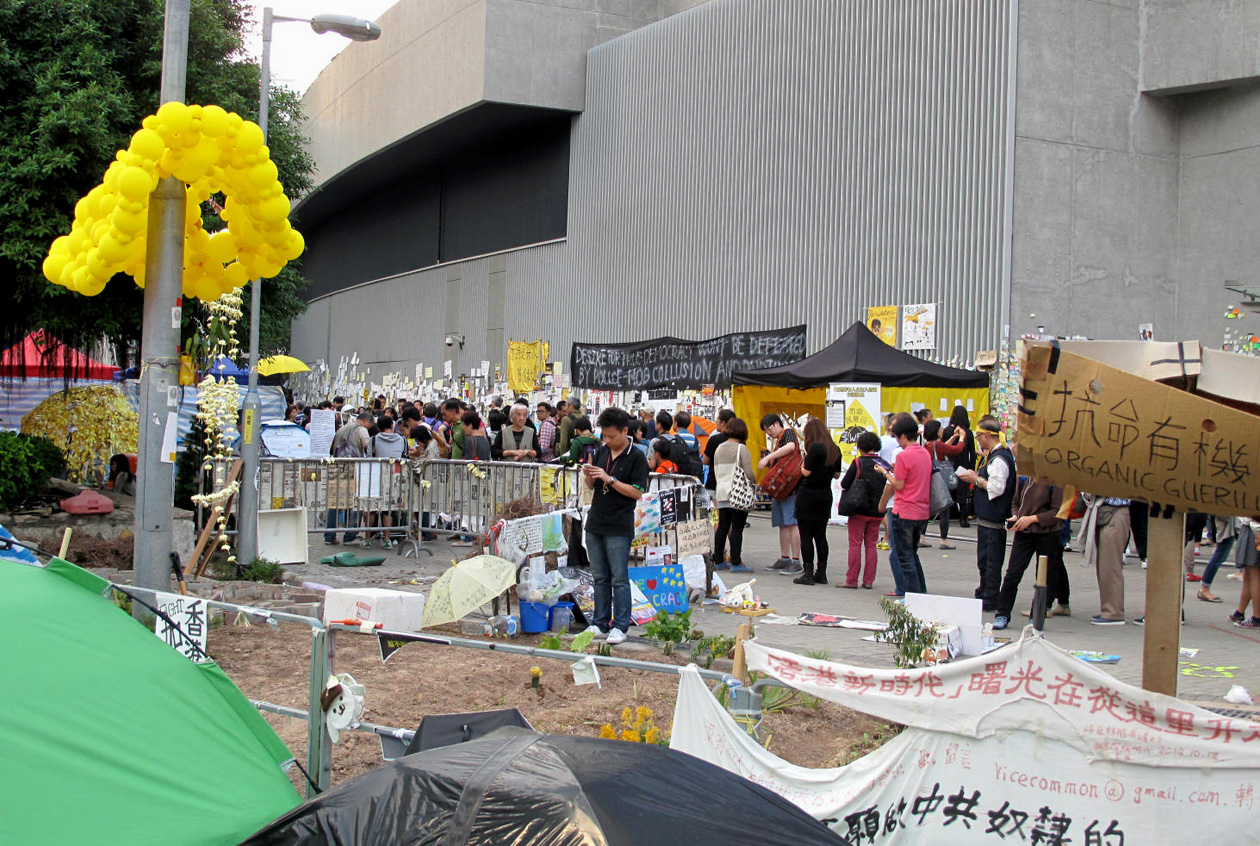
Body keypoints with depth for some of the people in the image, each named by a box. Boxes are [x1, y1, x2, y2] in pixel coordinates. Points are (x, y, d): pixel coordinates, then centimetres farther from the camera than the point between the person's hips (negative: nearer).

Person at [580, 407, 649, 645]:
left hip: (619, 527, -6)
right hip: (595, 523, 6)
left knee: (619, 579, -2)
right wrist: (588, 476, -5)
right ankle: (600, 624, 19)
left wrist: (610, 479, -19)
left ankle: (620, 626, 4)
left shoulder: (636, 457, -8)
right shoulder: (602, 452, 10)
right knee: (600, 578, 12)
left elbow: (637, 492, -14)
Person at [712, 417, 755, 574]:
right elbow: (749, 473, -12)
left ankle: (718, 561, 15)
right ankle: (736, 563, -6)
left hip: (721, 492, 6)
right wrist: (754, 481, 7)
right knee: (736, 528, -5)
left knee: (723, 526, 11)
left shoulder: (719, 448, 11)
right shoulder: (741, 448, -8)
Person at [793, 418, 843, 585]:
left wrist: (803, 463, 3)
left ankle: (808, 574, -1)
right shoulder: (835, 449, 7)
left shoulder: (815, 447, -15)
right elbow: (837, 474, 13)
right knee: (821, 536, 13)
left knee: (806, 536, -1)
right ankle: (821, 573, 16)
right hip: (825, 496, 7)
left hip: (808, 496, -7)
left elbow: (806, 472, -16)